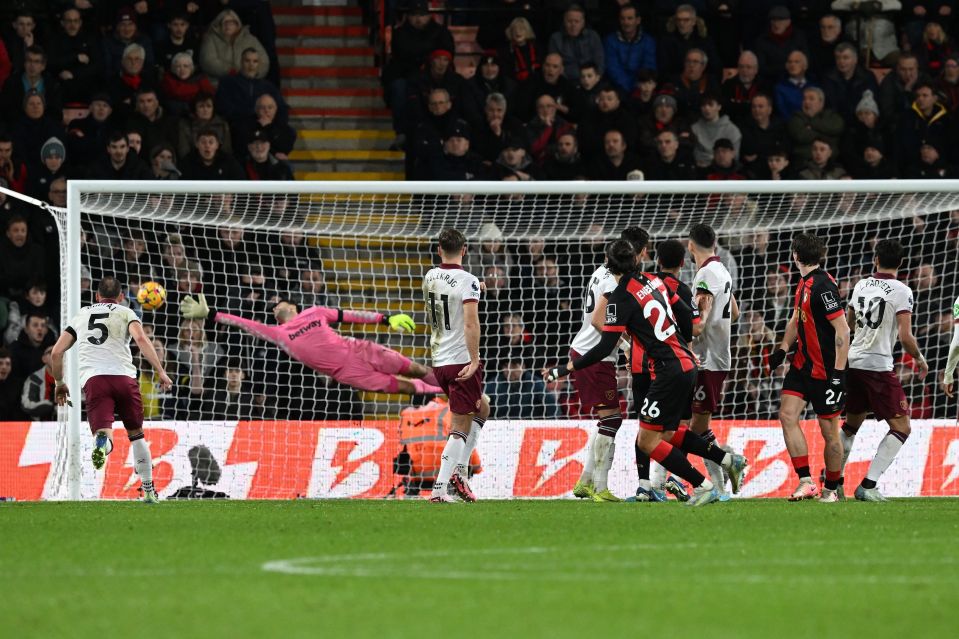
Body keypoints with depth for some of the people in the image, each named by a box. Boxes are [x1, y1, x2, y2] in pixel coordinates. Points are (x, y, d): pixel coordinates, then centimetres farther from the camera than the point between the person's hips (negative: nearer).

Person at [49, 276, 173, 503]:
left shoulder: (80, 316, 24)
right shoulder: (125, 313, 16)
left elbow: (56, 352, 19)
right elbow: (141, 339, -5)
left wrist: (59, 383, 33)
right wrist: (161, 372, -7)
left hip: (93, 380, 0)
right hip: (124, 376, 0)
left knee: (103, 434, -12)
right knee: (136, 434, 18)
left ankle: (102, 443, -51)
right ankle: (148, 490, 20)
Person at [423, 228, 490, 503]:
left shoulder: (430, 278, 7)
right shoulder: (467, 281, -14)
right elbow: (471, 323, -25)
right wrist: (474, 360, -23)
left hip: (438, 361, 7)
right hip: (462, 361, -7)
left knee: (481, 409, 24)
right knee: (461, 427, 0)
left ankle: (459, 469, 12)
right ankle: (439, 489, -7)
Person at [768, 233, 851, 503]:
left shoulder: (823, 286, -19)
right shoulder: (804, 283, 9)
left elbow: (842, 331, -21)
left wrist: (838, 373, -23)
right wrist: (782, 349, 12)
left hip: (826, 370, -9)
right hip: (803, 364, 9)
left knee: (829, 431, 2)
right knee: (787, 415, -6)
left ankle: (831, 489, 16)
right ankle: (806, 481, -6)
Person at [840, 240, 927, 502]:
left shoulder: (861, 285, 8)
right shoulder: (901, 291, -11)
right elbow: (905, 337, -17)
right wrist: (920, 359, 2)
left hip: (853, 362, 7)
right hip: (879, 366, -7)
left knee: (851, 425, 23)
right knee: (901, 428, 0)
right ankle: (867, 485, -10)